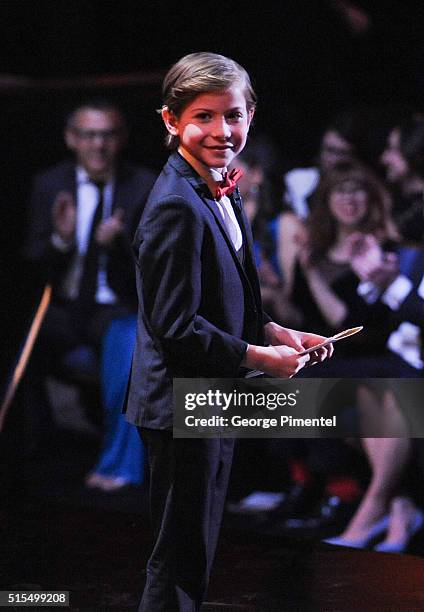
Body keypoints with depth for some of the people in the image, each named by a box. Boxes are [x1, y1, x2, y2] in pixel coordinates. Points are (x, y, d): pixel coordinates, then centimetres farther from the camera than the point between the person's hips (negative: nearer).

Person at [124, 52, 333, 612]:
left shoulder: (221, 192, 7)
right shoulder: (176, 207, -24)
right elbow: (176, 328, -25)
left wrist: (274, 332, 3)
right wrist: (259, 357, -17)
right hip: (181, 405, -10)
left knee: (196, 553, 21)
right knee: (180, 565, 2)